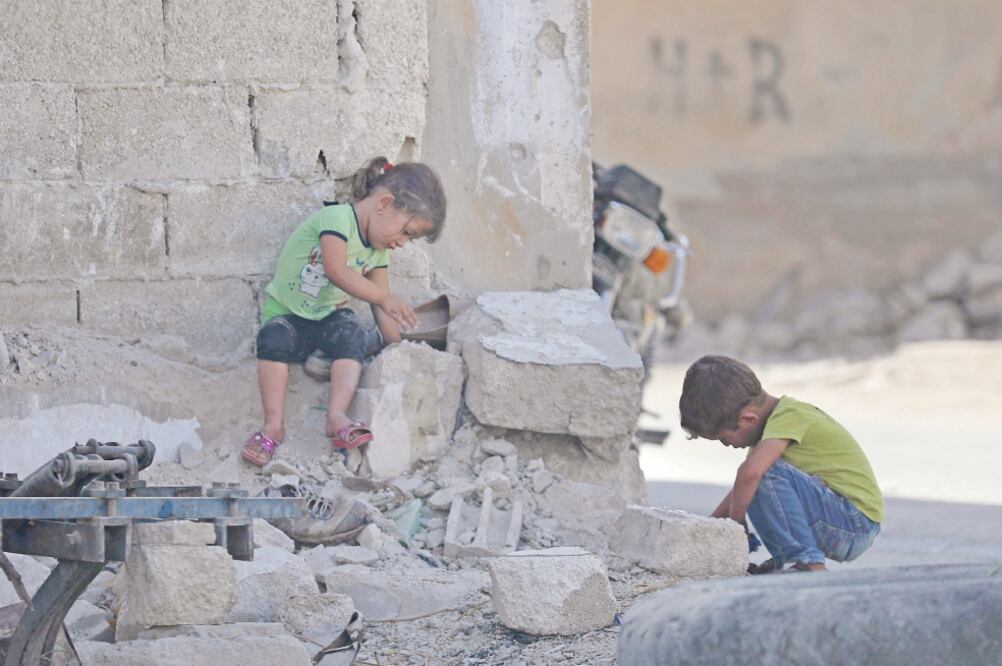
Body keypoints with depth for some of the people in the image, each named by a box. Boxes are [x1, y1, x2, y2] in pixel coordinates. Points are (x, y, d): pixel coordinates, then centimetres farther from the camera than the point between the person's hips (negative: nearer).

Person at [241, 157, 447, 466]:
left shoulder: (378, 251, 7)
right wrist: (385, 297, -30)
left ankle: (337, 416, -41)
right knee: (274, 337, -36)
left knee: (352, 333, -27)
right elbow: (336, 271, -31)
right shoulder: (337, 218, -18)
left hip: (329, 316, 5)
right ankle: (273, 424, -39)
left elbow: (381, 307, 6)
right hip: (285, 313, -5)